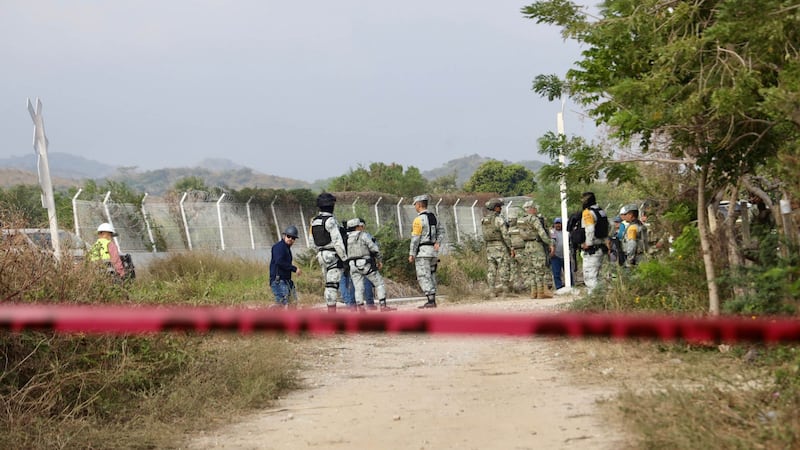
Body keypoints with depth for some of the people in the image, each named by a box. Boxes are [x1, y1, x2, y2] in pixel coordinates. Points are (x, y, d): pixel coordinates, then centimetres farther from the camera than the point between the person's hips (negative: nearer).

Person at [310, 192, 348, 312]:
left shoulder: (314, 221, 11)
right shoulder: (330, 220, -15)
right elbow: (337, 242, -20)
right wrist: (345, 258, -16)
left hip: (322, 256, 8)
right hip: (334, 256, -8)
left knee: (329, 284, 13)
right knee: (332, 284, -9)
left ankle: (331, 312, 12)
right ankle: (332, 312, -12)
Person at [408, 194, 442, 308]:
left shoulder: (418, 219, -14)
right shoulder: (433, 217, 12)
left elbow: (415, 238, -15)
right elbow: (441, 231, 9)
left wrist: (411, 254, -11)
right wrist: (438, 243, -4)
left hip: (422, 251, -8)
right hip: (433, 251, 8)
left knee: (423, 277, -7)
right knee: (430, 276, 14)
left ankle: (431, 301, -14)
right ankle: (432, 300, 15)